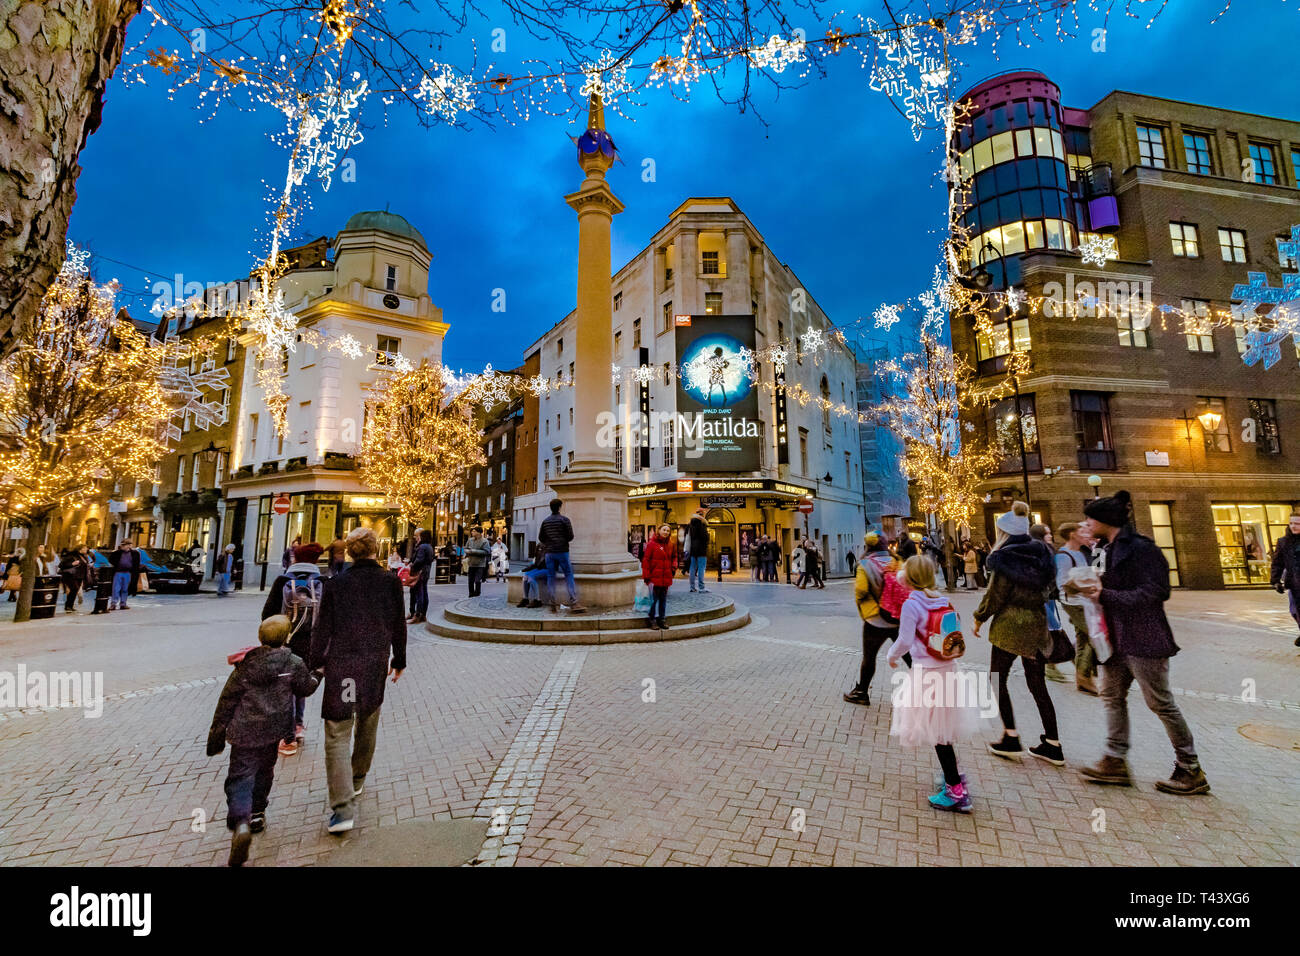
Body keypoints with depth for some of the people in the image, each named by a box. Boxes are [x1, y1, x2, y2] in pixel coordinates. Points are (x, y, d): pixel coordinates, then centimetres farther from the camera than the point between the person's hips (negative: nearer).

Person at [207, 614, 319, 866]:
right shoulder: (293, 664, -9)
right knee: (264, 770, 23)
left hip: (244, 733, -1)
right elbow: (306, 688, 4)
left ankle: (241, 823, -20)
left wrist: (216, 737, 11)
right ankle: (257, 814, 37)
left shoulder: (244, 667, -5)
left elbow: (226, 703, 1)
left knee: (240, 779, 1)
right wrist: (317, 675, 25)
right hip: (272, 731, 1)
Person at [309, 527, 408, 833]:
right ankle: (357, 781, 42)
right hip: (376, 665, 2)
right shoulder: (391, 582, -4)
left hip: (340, 666, -2)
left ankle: (343, 807, -4)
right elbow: (398, 625, 3)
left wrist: (315, 664, 12)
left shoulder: (334, 584, -7)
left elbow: (322, 629, -2)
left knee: (337, 736, 4)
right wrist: (399, 660, 15)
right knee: (367, 727, 23)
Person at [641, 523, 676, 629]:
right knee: (654, 599, -1)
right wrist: (646, 576, -12)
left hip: (666, 577, 6)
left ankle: (661, 619, 24)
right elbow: (646, 560, -9)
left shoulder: (670, 545, 10)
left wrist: (674, 565, 3)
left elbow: (673, 557, 24)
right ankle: (651, 620, 12)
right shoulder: (652, 544, -8)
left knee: (663, 599, 13)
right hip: (655, 577, -6)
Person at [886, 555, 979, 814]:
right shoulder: (943, 601, 2)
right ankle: (954, 776, 37)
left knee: (936, 733, 4)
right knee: (942, 727, 24)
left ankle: (957, 794, 13)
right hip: (948, 668, 8)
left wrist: (892, 656, 0)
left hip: (926, 673, -8)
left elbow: (905, 640, -18)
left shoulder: (911, 604, -18)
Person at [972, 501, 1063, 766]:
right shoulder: (1041, 553, 6)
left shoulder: (1004, 557, -14)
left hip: (1010, 625, -7)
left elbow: (996, 595, -12)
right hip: (1037, 624, 7)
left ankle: (1011, 738, 8)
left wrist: (979, 618, 0)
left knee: (998, 679, 7)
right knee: (1037, 685, 14)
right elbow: (1046, 586, 13)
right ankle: (1053, 746, 18)